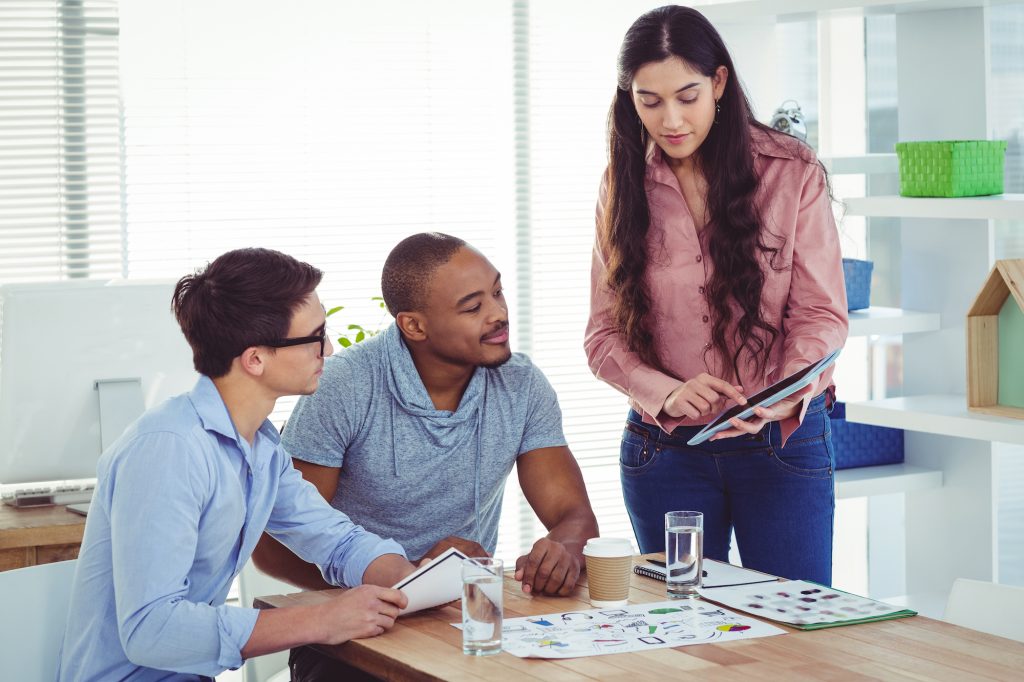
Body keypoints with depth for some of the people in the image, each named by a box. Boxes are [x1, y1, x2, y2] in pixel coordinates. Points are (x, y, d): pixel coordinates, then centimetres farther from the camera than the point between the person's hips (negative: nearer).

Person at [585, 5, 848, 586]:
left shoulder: (791, 172, -3)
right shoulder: (625, 188, 4)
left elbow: (822, 315, -5)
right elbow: (603, 335, 2)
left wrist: (785, 397, -24)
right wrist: (667, 393, -17)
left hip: (782, 444, -2)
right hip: (665, 447, 2)